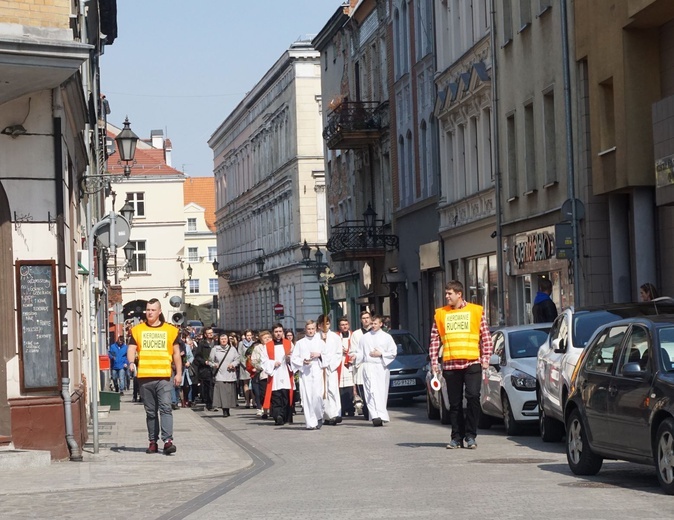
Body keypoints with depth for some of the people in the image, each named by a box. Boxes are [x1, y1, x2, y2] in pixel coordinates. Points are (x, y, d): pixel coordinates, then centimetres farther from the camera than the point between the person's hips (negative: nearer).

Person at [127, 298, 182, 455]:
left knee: (165, 408, -13)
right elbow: (131, 349, 4)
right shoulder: (137, 330, 10)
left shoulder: (170, 330, 8)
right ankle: (153, 442, 13)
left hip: (164, 377, -2)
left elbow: (176, 353, 12)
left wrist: (179, 373, 5)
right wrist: (131, 362, -17)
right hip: (144, 377, 2)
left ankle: (168, 441, -19)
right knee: (150, 411, 8)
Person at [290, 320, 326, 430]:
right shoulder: (300, 343, 10)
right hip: (304, 372, 0)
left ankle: (319, 417, 9)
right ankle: (310, 423, -2)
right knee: (307, 397, -6)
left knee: (318, 395, -14)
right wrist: (303, 362, -9)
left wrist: (319, 355, -5)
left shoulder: (321, 342, 13)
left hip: (317, 372, 0)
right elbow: (293, 358, 7)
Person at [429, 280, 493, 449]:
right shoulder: (440, 313, 10)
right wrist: (434, 361, 2)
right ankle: (457, 437, 12)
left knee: (473, 397, -12)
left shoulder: (476, 311, 6)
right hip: (450, 365, 2)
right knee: (455, 403, 6)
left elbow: (486, 337, 6)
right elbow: (435, 339, 9)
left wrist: (486, 358, -2)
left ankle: (470, 435, -3)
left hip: (472, 363, -2)